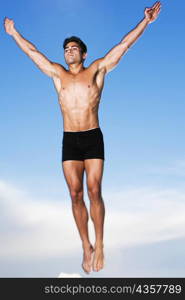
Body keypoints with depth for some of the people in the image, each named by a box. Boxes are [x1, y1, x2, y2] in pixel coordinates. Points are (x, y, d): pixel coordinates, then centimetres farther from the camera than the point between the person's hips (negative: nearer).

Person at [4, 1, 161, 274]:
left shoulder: (97, 70, 8)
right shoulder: (57, 74, 14)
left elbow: (123, 45, 7)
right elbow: (32, 52, 24)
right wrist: (14, 33, 33)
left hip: (93, 138, -2)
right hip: (69, 141, 3)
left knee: (94, 192, -7)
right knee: (76, 195, -1)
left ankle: (99, 246, 3)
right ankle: (86, 247, 7)